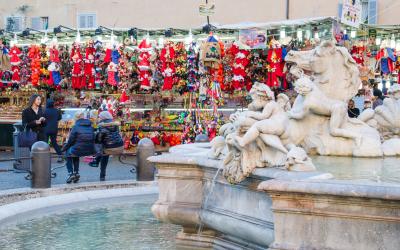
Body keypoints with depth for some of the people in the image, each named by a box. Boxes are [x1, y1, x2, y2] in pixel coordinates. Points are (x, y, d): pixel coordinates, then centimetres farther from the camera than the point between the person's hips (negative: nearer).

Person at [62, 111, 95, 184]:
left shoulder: (75, 127, -7)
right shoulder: (91, 126, 8)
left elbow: (70, 141, -4)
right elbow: (93, 139, 13)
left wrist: (64, 148, 12)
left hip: (79, 150, -6)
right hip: (90, 150, 6)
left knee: (68, 152, 25)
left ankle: (70, 173, 16)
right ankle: (76, 173, 31)